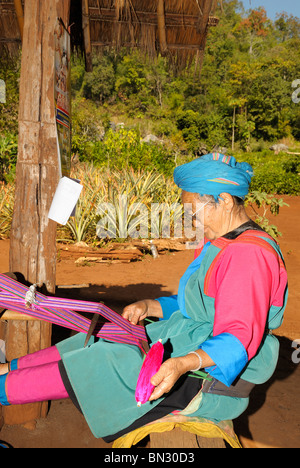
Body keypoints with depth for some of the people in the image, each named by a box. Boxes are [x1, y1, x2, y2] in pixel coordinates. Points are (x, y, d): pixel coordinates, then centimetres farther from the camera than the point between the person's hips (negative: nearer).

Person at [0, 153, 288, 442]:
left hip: (216, 374, -9)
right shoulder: (217, 245, 11)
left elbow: (239, 339, -28)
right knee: (101, 342, 2)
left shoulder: (250, 254, -22)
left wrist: (184, 363, -42)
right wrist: (150, 307, 4)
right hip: (190, 347, 9)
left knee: (103, 367, -13)